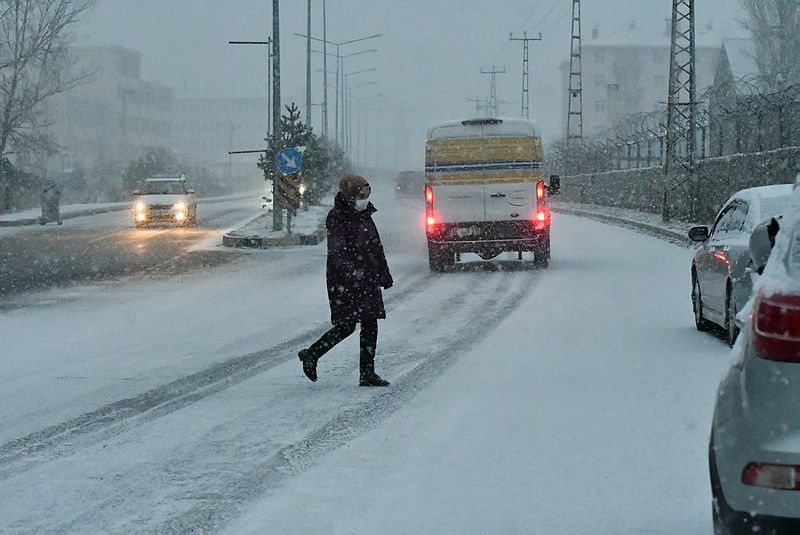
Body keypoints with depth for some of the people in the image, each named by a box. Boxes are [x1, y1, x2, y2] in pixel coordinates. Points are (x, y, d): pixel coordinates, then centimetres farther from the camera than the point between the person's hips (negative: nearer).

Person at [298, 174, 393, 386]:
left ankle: (367, 373, 9)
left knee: (370, 325, 4)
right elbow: (336, 251, -20)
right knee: (347, 325, -9)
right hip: (345, 280, -8)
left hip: (367, 278, 8)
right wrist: (351, 272, -32)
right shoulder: (337, 217, -11)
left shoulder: (365, 216, 14)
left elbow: (376, 246, 22)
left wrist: (384, 273, 22)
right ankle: (311, 355, 7)